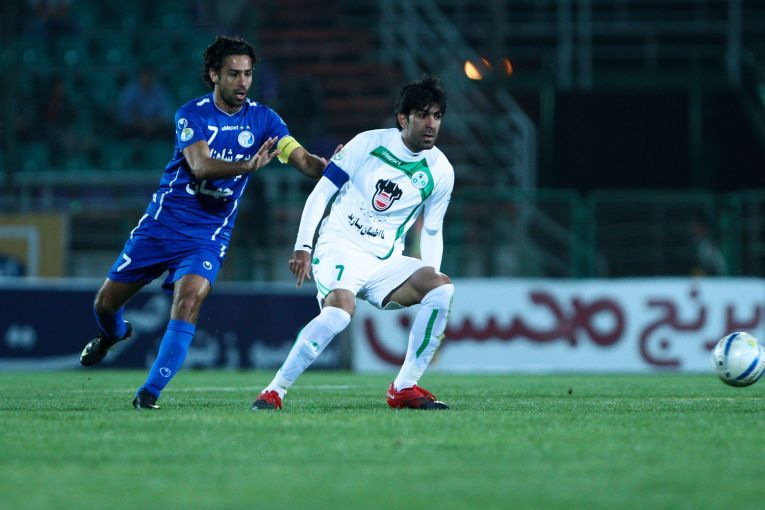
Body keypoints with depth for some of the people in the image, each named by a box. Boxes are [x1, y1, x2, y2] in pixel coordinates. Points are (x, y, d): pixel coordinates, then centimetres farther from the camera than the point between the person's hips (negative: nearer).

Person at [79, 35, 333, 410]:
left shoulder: (262, 119, -1)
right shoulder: (192, 115, -8)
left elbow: (306, 162, -8)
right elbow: (201, 166, -25)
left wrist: (332, 166, -31)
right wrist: (247, 166, -41)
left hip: (209, 234, 0)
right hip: (162, 223, 0)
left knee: (190, 296, -27)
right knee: (106, 304, 8)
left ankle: (150, 392, -21)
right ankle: (113, 334, 46)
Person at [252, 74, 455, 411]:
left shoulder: (441, 172, 4)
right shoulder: (368, 144, -6)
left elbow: (431, 232, 16)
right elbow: (320, 193, -3)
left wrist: (428, 281, 5)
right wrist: (303, 246, -12)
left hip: (387, 261, 4)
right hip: (340, 247, -4)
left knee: (441, 286, -22)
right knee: (341, 306, -35)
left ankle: (404, 388, -13)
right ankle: (274, 391, -24)